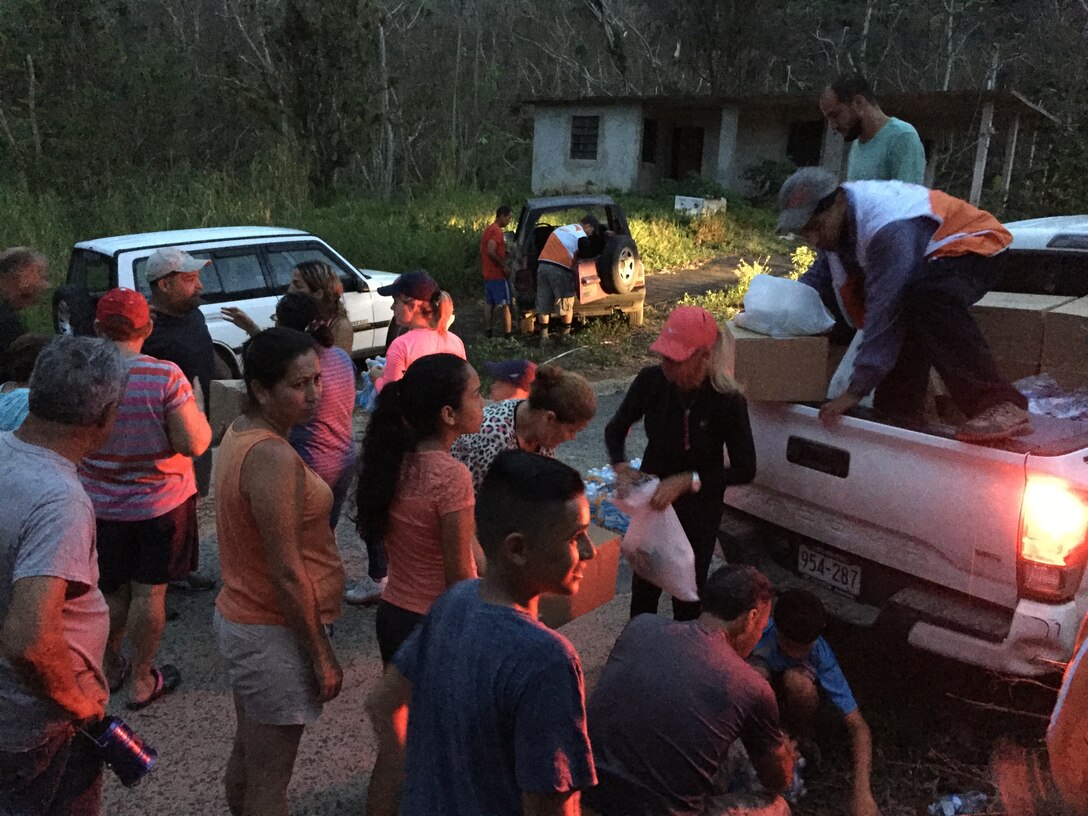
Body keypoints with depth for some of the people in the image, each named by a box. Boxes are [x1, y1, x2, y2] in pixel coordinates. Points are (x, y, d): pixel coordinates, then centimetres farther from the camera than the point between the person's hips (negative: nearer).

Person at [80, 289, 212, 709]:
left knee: (111, 591, 21)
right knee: (149, 593, 11)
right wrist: (200, 420, 0)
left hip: (100, 505, 3)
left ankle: (110, 669, 37)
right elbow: (193, 443, -20)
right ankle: (141, 681, 24)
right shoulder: (165, 376, -20)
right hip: (161, 502, -3)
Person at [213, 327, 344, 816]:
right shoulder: (274, 458, -26)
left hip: (238, 617, 9)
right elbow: (286, 572, -25)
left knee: (246, 755, 24)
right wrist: (322, 657, -17)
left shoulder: (240, 434, 4)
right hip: (275, 634, -9)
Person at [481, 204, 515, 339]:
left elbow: (482, 251, 20)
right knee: (506, 305, -5)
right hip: (498, 275, -10)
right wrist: (503, 265, -18)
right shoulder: (497, 231, -16)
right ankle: (508, 335, -5)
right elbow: (491, 252, -26)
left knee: (489, 303, 11)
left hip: (487, 274, 10)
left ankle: (488, 333, 13)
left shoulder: (488, 229, 16)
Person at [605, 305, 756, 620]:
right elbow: (615, 429, -1)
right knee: (643, 585, 15)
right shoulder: (651, 380, -17)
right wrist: (621, 467, -20)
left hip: (699, 509, -3)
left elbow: (745, 470, -17)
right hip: (651, 498, 3)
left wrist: (686, 481, -25)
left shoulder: (727, 402, -25)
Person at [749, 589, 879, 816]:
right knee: (754, 673, -37)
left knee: (798, 680, -37)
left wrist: (861, 791, -40)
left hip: (788, 696, 0)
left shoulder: (820, 654, -31)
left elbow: (857, 725, -30)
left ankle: (800, 741, -7)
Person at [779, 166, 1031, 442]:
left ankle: (999, 406, -42)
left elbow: (886, 312, -36)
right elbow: (828, 271, 8)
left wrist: (856, 391, -34)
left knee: (927, 298, -37)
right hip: (929, 260, 11)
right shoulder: (835, 216, -7)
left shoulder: (887, 230, -35)